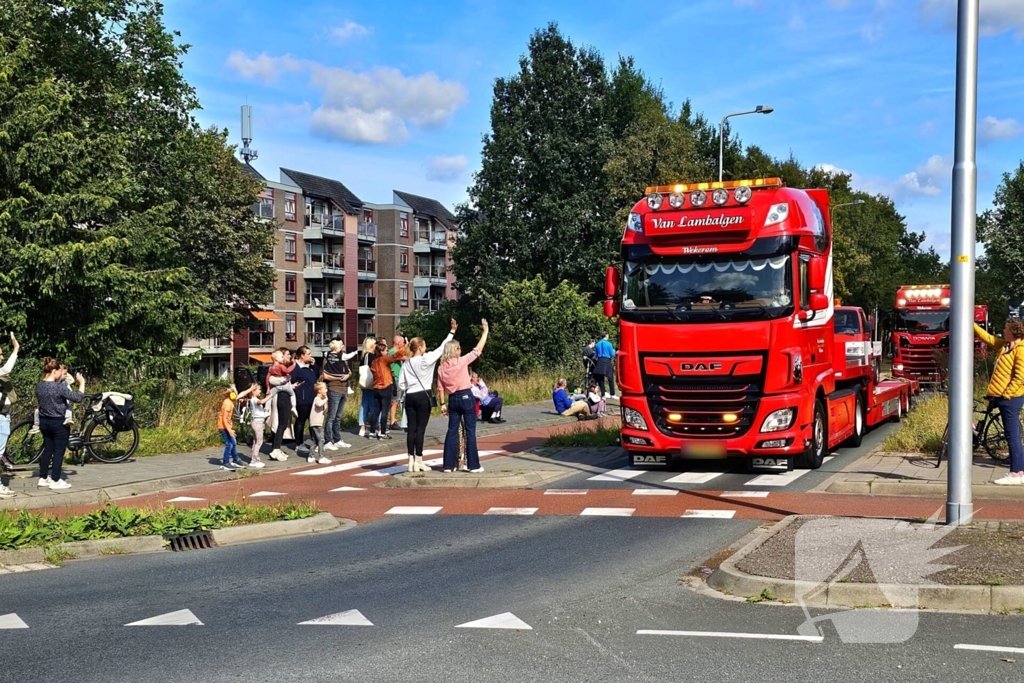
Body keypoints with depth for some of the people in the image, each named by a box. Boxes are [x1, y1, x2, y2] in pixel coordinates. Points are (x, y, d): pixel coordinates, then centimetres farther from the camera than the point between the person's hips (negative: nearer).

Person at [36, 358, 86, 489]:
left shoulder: (39, 385, 0)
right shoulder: (59, 387, -22)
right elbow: (77, 398, -17)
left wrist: (60, 378, 19)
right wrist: (82, 382, -6)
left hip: (44, 422, 7)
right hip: (59, 423, -7)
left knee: (47, 449, 16)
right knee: (59, 451, 1)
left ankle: (43, 478, 20)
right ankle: (55, 481, 3)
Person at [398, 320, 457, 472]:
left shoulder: (406, 363, 7)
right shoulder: (426, 359, -8)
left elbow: (401, 384, 6)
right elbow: (441, 348, -3)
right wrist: (452, 332, 2)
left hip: (410, 397, 5)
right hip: (423, 396, -5)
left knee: (411, 428, 5)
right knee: (420, 428, -3)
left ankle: (411, 460, 5)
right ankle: (418, 461, -3)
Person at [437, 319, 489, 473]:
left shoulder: (441, 367, 3)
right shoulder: (461, 361, -10)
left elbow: (440, 388, 4)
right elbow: (478, 350, -7)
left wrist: (443, 404, 10)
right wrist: (485, 331, 0)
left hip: (453, 399, 5)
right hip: (466, 397, -5)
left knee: (452, 431, 8)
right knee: (470, 431, 0)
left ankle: (449, 465, 7)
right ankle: (473, 465, 1)